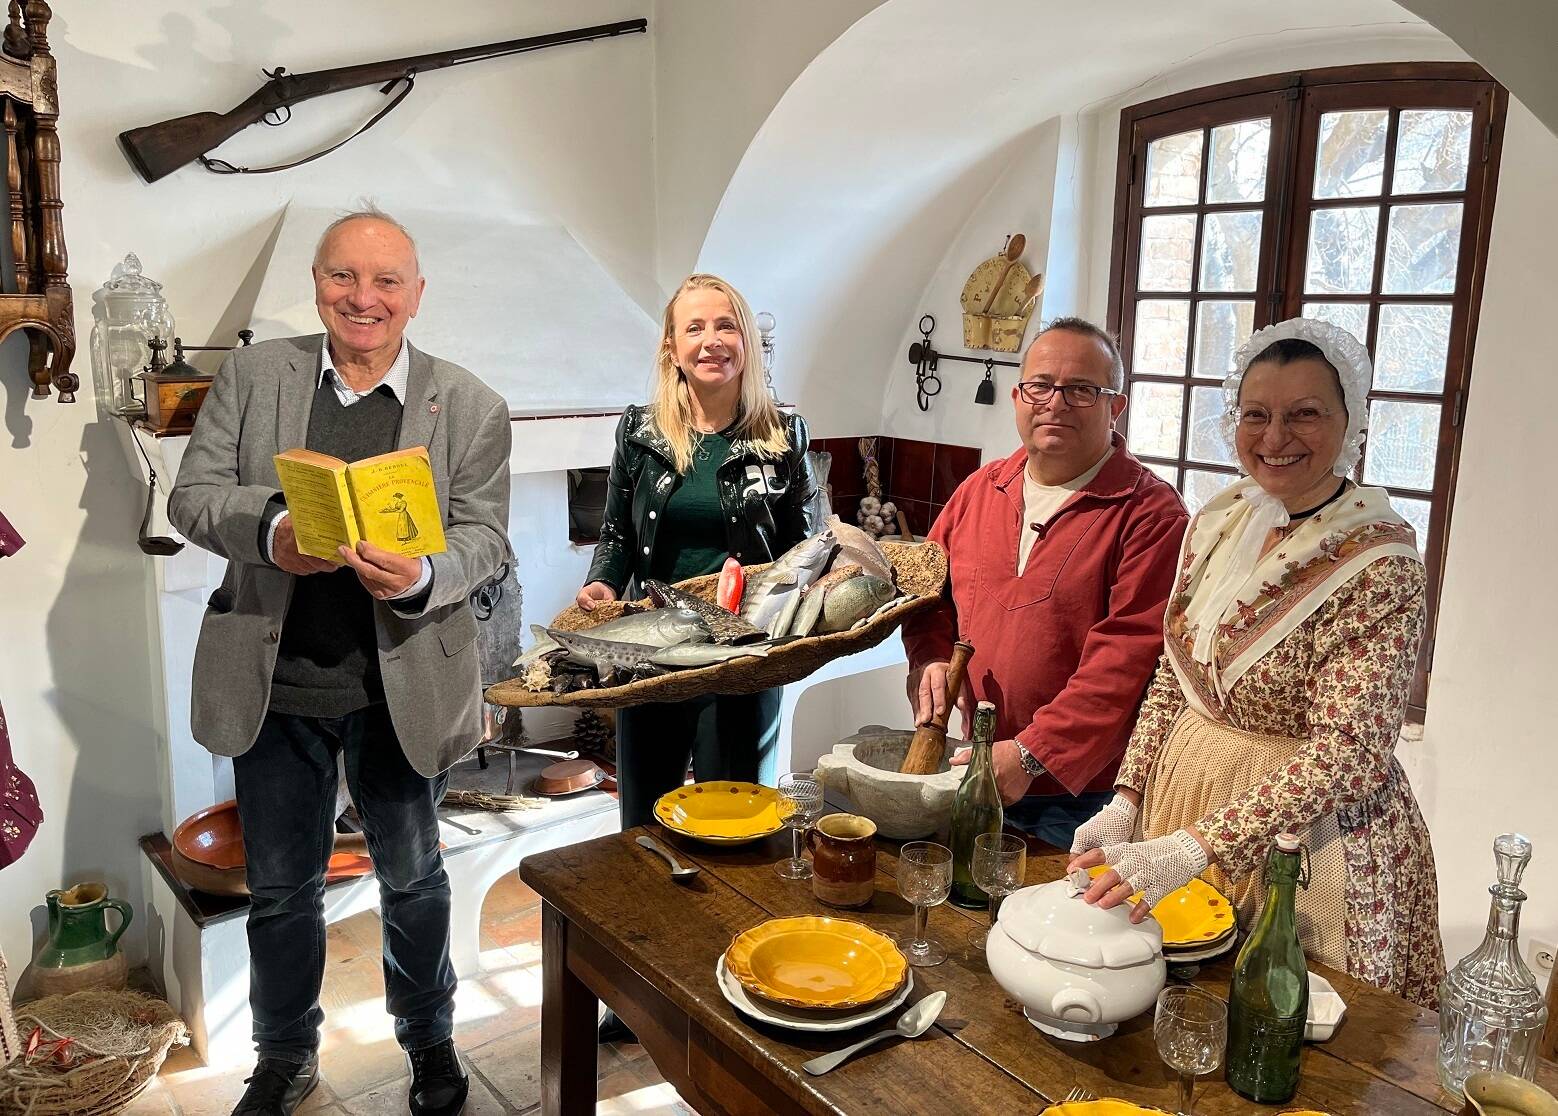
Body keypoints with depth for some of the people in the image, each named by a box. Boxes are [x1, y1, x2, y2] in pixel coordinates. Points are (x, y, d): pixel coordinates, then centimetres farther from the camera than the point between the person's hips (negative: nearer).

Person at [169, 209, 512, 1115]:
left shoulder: (471, 406, -5)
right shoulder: (253, 374, 0)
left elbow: (486, 538, -8)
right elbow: (193, 492, -3)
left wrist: (421, 578, -30)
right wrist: (269, 529, -25)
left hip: (402, 686, -1)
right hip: (273, 681, 2)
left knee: (412, 877, 18)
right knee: (282, 886, 18)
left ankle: (430, 1039, 43)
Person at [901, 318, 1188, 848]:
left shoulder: (1151, 512, -11)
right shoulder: (978, 491, 8)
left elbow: (1129, 652, -19)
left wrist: (1032, 754, -23)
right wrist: (930, 660, -5)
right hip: (975, 776, 5)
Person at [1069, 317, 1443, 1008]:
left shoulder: (1379, 561, -18)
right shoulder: (1217, 522, 0)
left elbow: (1347, 751, -24)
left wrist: (1191, 849, -31)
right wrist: (1126, 802, -3)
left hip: (1313, 836, -6)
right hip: (1182, 800, 6)